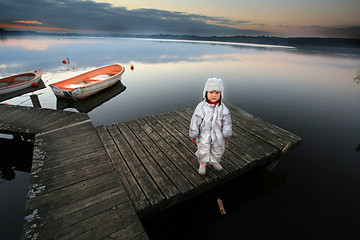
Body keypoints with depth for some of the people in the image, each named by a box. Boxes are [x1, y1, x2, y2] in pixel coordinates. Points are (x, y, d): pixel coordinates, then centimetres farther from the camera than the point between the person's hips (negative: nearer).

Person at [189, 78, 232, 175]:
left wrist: (227, 134, 8)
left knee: (218, 150, 20)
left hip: (218, 135, 3)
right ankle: (203, 163, 40)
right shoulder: (201, 107, -20)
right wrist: (193, 135, -7)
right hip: (204, 134, -3)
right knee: (203, 151, 10)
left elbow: (227, 122, 0)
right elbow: (195, 122, -13)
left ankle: (214, 161, 51)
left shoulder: (222, 108, -12)